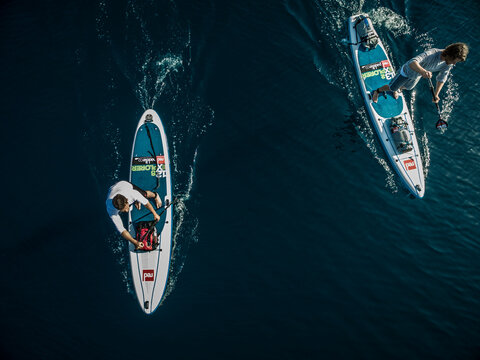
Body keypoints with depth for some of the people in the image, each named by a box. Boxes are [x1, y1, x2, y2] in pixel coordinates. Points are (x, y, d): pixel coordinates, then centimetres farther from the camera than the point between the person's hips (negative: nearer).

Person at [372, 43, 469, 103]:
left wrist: (436, 94, -11)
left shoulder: (448, 64, -24)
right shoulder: (432, 54, -47)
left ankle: (398, 89, 68)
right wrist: (423, 71, -81)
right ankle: (377, 91, 45)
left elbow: (442, 78, -7)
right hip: (408, 71, -6)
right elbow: (412, 63, -62)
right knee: (392, 88, 16)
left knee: (408, 87, 35)